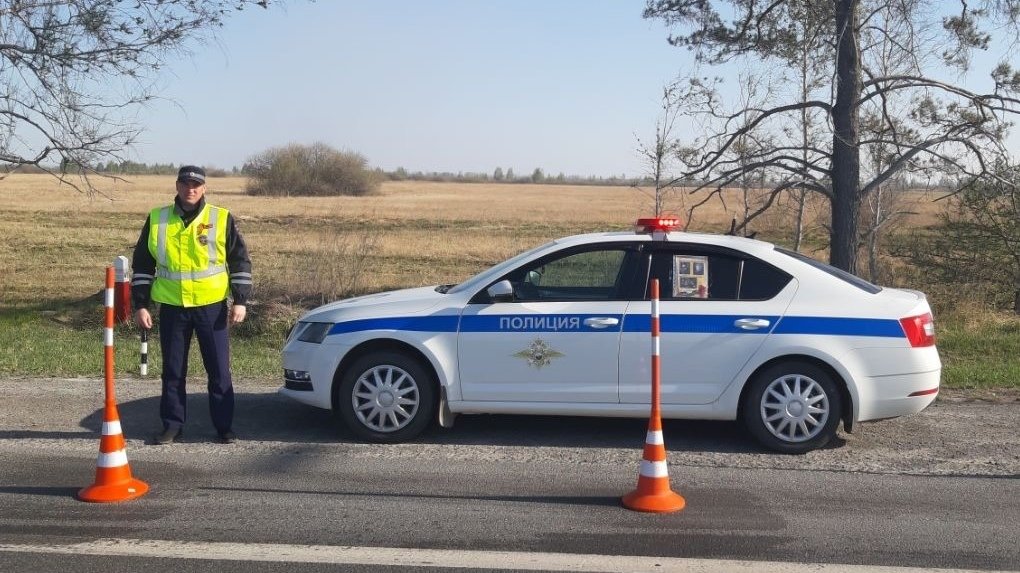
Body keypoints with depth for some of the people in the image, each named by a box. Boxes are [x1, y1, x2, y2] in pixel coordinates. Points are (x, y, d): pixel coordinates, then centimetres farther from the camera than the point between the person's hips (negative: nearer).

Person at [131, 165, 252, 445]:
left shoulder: (221, 219, -2)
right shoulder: (157, 219, 3)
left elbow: (240, 261, 2)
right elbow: (142, 264, 9)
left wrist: (240, 301, -5)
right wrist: (140, 304, 4)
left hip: (212, 306, -2)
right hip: (172, 308, 2)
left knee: (219, 370, 3)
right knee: (172, 371, 9)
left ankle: (224, 426, 14)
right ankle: (172, 424, 21)